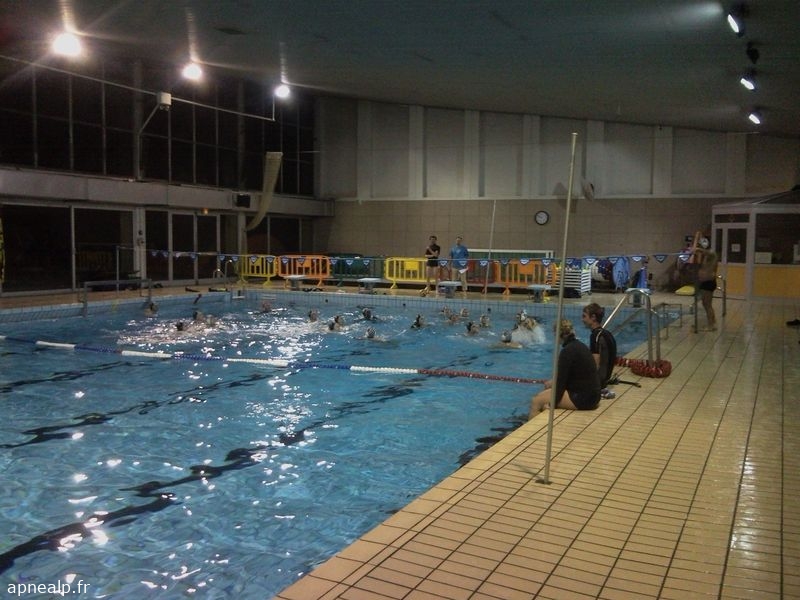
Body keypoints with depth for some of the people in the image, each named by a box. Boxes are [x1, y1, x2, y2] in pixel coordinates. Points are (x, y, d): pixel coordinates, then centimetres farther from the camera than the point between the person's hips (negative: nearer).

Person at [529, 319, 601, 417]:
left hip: (582, 398, -10)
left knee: (536, 401, -11)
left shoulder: (567, 351, -17)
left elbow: (561, 381, -17)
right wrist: (552, 381, 29)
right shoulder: (580, 345, 11)